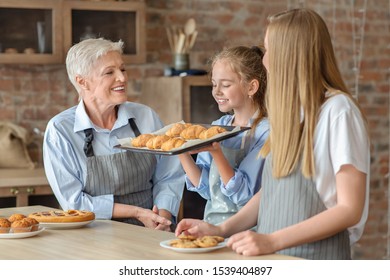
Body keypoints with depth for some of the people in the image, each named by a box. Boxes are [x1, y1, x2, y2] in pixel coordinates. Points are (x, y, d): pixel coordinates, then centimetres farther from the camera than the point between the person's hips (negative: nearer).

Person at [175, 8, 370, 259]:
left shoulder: (337, 111, -9)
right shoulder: (290, 110, 15)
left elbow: (350, 209, -13)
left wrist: (272, 241, -18)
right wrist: (222, 229, 5)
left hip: (317, 258, -7)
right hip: (272, 257, 7)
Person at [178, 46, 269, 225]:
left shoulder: (265, 132, -9)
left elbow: (244, 195, -14)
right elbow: (206, 188, 7)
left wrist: (215, 152, -25)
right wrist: (182, 152, -7)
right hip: (211, 225, 5)